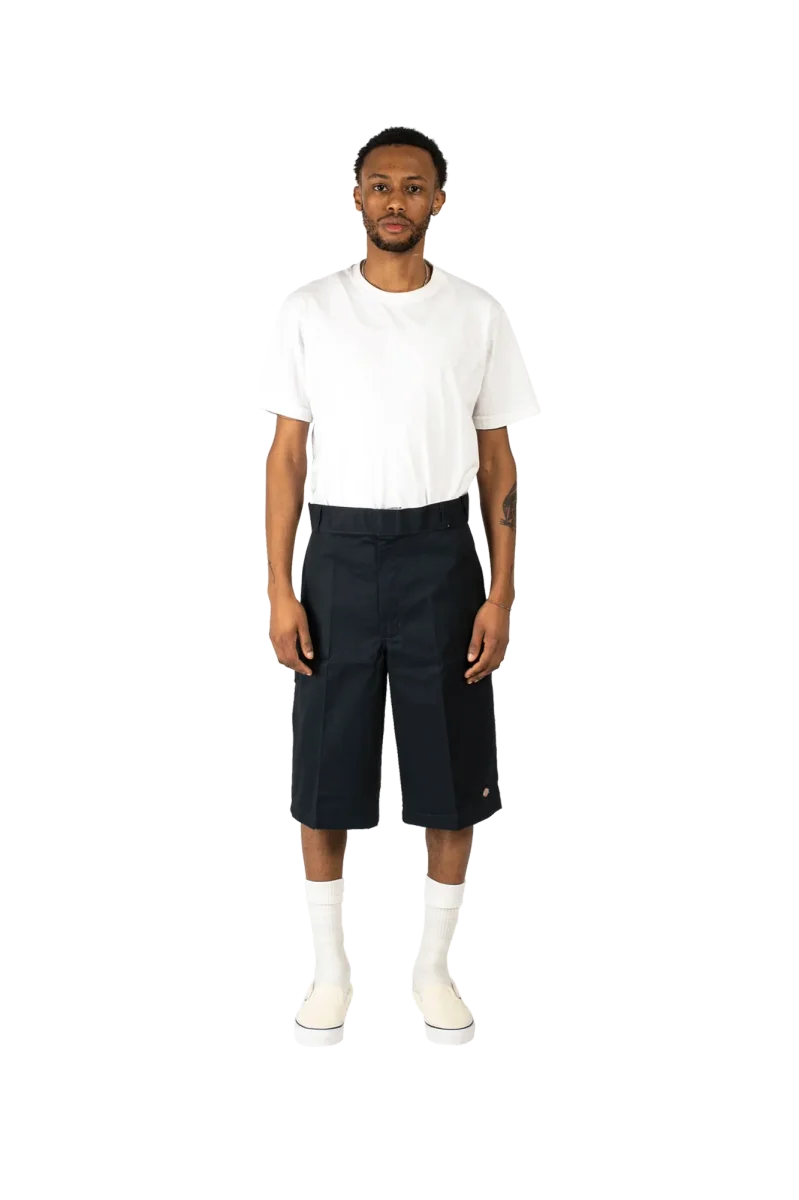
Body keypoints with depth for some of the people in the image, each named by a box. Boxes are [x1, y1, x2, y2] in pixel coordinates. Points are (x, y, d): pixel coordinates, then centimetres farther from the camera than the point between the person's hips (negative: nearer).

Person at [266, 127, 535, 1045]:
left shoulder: (478, 313, 1)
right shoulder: (308, 311, 0)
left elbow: (497, 461, 4)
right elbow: (286, 455, 1)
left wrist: (501, 591, -3)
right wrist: (279, 588, -5)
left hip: (440, 552, 1)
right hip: (340, 552, 0)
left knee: (452, 772, 6)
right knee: (326, 772, 5)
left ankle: (435, 966, 21)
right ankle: (329, 966, 20)